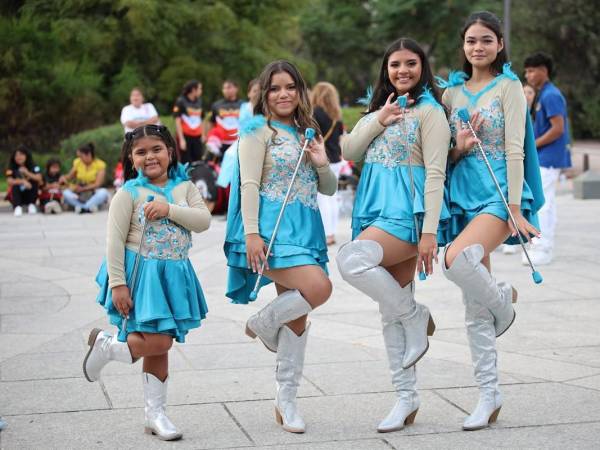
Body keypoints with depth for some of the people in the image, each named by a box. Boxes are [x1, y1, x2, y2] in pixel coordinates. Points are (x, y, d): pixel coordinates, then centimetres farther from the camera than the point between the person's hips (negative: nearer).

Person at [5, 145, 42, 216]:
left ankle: (31, 205, -18)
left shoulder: (34, 167, -6)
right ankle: (17, 207, -36)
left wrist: (27, 173, -31)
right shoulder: (11, 169, -9)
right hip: (17, 195, -1)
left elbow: (39, 178, -20)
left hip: (29, 195, 1)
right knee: (15, 185, -28)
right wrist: (22, 181, -39)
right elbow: (9, 181, -24)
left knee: (34, 181, -23)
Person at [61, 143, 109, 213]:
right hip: (79, 195, 3)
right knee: (65, 193, -26)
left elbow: (98, 184, -14)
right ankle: (88, 207, -43)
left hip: (94, 195, -3)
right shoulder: (77, 162, 1)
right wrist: (64, 177, -9)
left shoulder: (100, 164, -9)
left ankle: (82, 207, -47)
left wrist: (83, 189, -23)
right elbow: (70, 176, 13)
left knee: (103, 192, -35)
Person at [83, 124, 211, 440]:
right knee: (158, 342, -13)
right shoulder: (129, 193, -7)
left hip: (174, 275, 5)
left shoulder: (184, 187, 6)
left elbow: (204, 221, -6)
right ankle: (106, 345, 13)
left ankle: (156, 414, 20)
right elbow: (115, 241, -10)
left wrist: (170, 209, -19)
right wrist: (118, 284, -14)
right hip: (140, 274, -5)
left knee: (160, 347, 11)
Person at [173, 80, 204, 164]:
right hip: (185, 137, -5)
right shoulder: (181, 102, -7)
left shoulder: (199, 101, 9)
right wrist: (181, 139, -13)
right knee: (186, 163, -1)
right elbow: (177, 121, -8)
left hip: (197, 137, 5)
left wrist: (202, 135, 11)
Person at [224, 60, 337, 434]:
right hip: (273, 228, -7)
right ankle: (261, 324, -1)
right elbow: (249, 184, -8)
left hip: (306, 229, 7)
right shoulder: (259, 130, -1)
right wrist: (252, 233, -18)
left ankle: (287, 399, 14)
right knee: (319, 288, -26)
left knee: (297, 316, 6)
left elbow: (328, 189, 21)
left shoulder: (307, 133, 19)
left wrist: (322, 164, 0)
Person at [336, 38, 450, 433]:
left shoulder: (429, 111, -4)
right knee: (390, 312, 7)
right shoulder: (378, 110, 18)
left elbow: (435, 174, -11)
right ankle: (407, 397, 15)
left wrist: (430, 231, -18)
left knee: (351, 260, -31)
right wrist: (379, 122, -7)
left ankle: (416, 316, -10)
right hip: (375, 210, 7)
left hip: (407, 212, -7)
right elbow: (349, 153, 8)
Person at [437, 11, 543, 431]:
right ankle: (489, 395, 9)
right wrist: (459, 147, -8)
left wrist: (515, 208, -15)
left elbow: (514, 149, -7)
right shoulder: (452, 92, 14)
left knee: (457, 259, -33)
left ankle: (503, 299, -1)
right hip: (464, 192, 5)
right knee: (475, 306, 3)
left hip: (499, 191, -5)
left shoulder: (509, 87, 0)